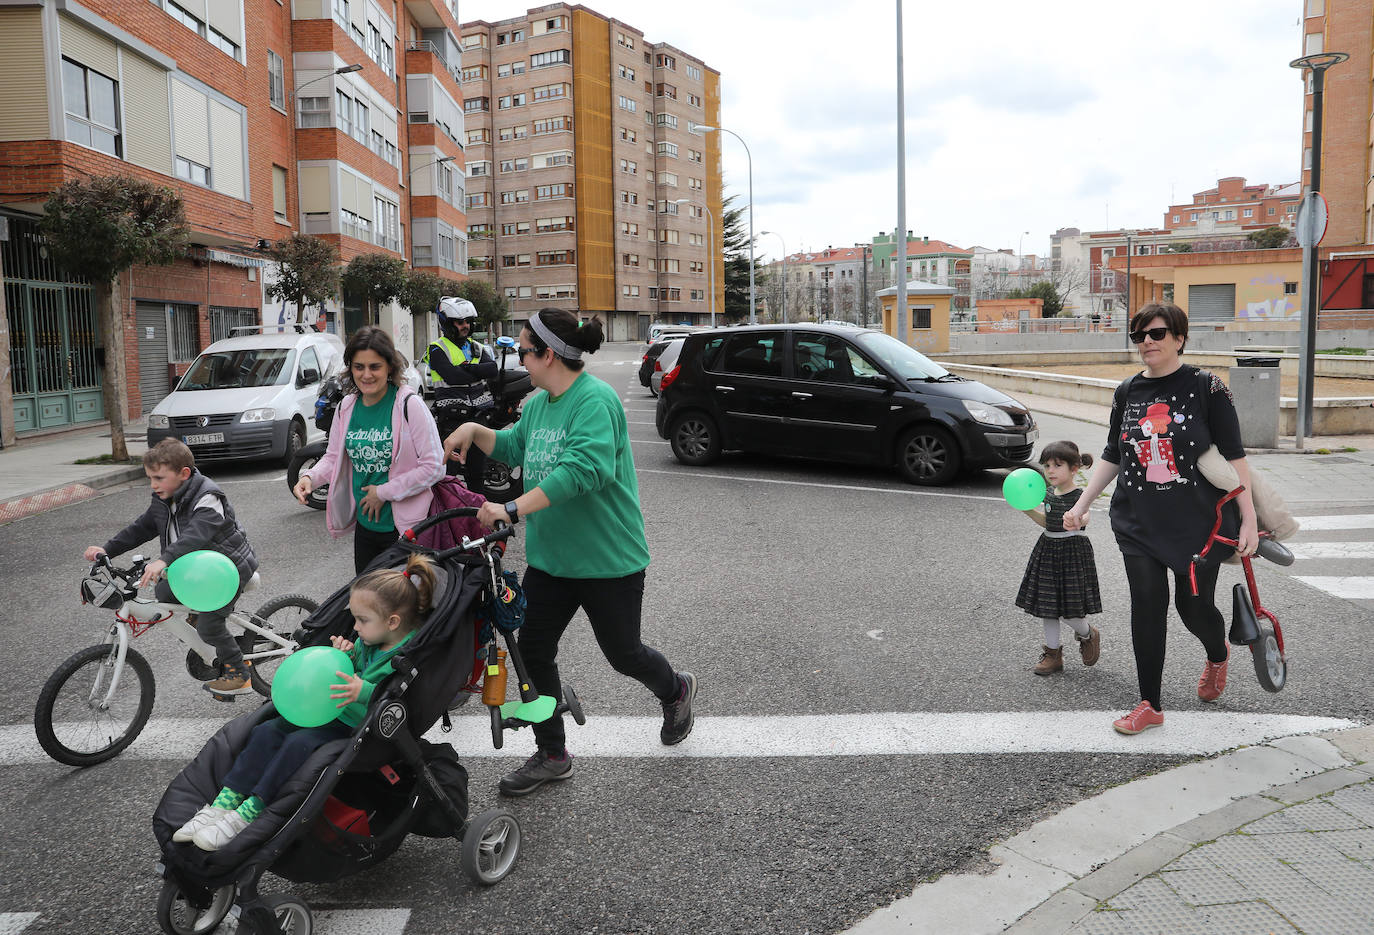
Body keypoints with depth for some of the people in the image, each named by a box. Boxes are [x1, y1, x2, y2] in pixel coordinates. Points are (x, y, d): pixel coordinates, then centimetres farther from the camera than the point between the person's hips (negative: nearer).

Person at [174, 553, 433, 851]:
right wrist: (344, 656, -4)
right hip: (332, 714, 9)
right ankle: (223, 804, -5)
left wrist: (364, 692, -38)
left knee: (299, 743, -25)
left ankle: (247, 815, -15)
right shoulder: (367, 642, 7)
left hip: (359, 729, -9)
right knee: (267, 731, -4)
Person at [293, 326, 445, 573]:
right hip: (365, 525, 6)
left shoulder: (409, 404, -14)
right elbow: (334, 456, 16)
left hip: (405, 526, -6)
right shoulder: (346, 407, 4)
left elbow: (434, 466, -17)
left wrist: (384, 492, -15)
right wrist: (309, 476, -5)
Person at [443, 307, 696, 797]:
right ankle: (551, 755, 25)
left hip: (608, 560, -8)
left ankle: (675, 690, 43)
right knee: (532, 651, 7)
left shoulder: (595, 400, -21)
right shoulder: (539, 402, 7)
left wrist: (512, 509, -36)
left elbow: (583, 469, -35)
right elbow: (513, 446, 25)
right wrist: (475, 430, 6)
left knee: (622, 653, 9)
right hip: (549, 557, 8)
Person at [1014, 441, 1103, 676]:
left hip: (1072, 551, -7)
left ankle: (1088, 634, 29)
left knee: (1068, 608, -5)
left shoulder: (1078, 496, -15)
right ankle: (1053, 654, 23)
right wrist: (1028, 509, 9)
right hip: (1048, 549, 7)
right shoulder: (1049, 494, 7)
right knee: (1047, 604, 10)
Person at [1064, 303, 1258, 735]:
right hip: (1139, 524, 3)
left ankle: (1217, 655, 43)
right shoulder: (1127, 393, 5)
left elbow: (1234, 458, -5)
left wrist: (1248, 520, -8)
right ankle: (1150, 705, 12)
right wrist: (1081, 505, 10)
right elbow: (1111, 457, 14)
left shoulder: (1205, 387, -6)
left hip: (1199, 522, -3)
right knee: (1147, 607, 0)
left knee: (1195, 606, 5)